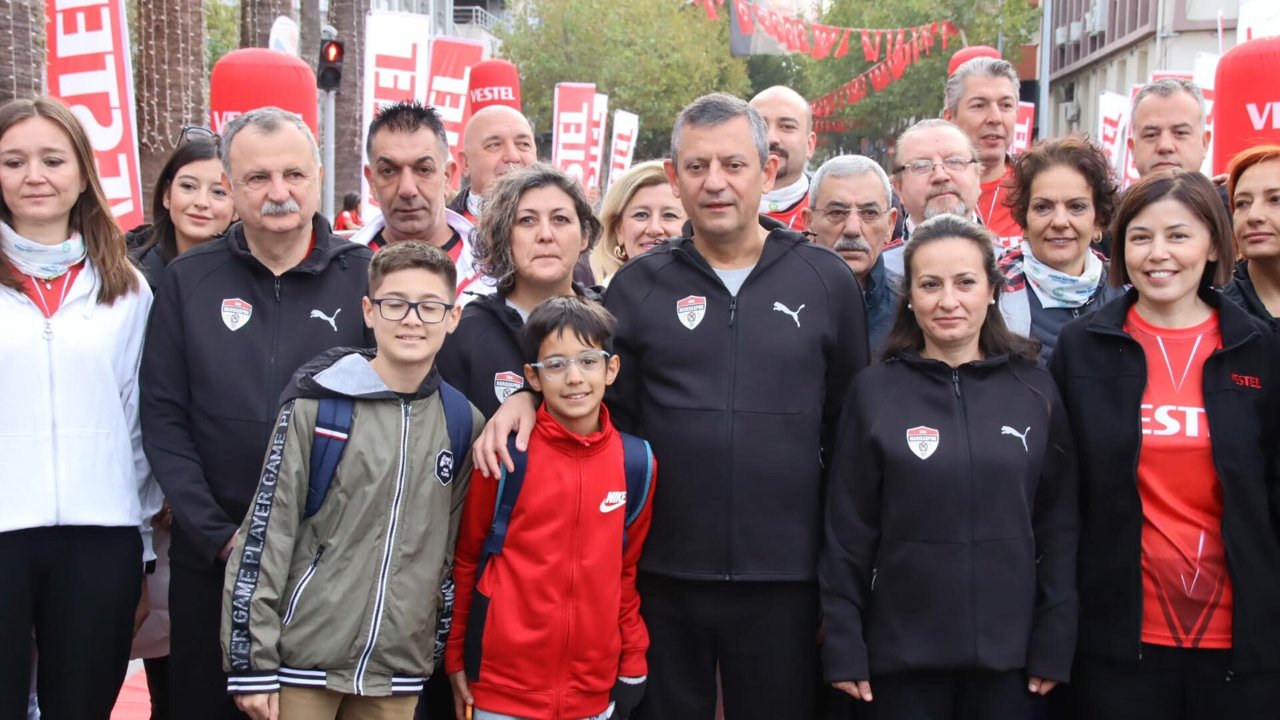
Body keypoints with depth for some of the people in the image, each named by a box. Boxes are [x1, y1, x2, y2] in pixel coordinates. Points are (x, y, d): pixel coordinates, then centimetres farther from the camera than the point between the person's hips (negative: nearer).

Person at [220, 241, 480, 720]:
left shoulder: (464, 424, 4)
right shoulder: (317, 405, -7)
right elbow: (265, 532, -6)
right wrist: (253, 659, -7)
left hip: (399, 668, 3)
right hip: (303, 657, -3)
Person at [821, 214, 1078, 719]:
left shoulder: (1034, 391, 2)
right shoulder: (875, 392, -2)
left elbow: (1058, 526, 3)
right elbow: (847, 532, -2)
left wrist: (1055, 647, -1)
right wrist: (844, 649, -5)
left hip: (1008, 654, 1)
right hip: (901, 655, -1)